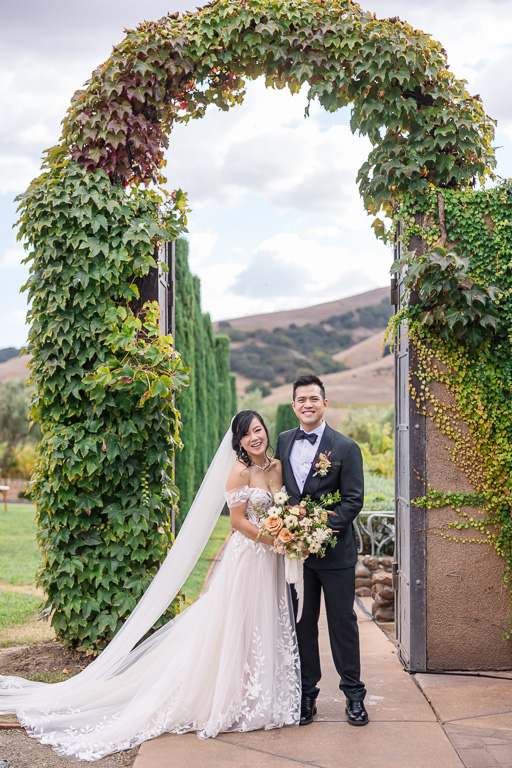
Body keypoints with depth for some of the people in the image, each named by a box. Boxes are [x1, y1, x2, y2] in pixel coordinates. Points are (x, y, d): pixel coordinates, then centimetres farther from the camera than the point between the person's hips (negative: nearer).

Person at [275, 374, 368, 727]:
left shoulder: (346, 447, -6)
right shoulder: (284, 441, 8)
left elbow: (354, 500, -9)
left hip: (335, 550, -3)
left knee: (343, 621, 6)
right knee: (302, 623, 10)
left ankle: (354, 693, 20)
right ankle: (307, 694, 21)